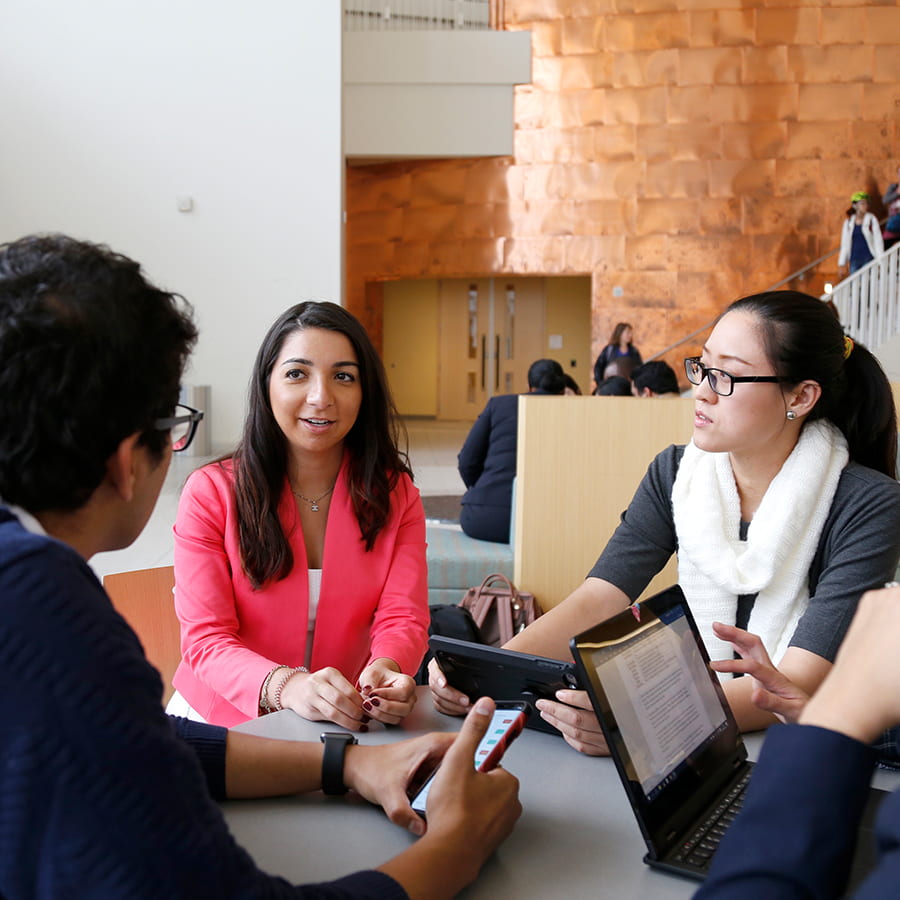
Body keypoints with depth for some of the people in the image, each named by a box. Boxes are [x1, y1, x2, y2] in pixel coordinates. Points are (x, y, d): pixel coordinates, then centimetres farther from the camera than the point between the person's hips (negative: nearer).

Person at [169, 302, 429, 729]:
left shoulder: (394, 494, 4)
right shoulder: (210, 492, -4)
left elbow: (402, 620, -5)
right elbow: (206, 638, -10)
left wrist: (387, 671, -30)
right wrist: (284, 686, -31)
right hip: (223, 722, -1)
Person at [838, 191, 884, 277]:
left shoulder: (871, 219, 0)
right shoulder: (848, 222, 7)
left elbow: (878, 240, -1)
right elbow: (845, 244, 11)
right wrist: (842, 263, 9)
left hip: (868, 259, -3)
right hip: (854, 260, 3)